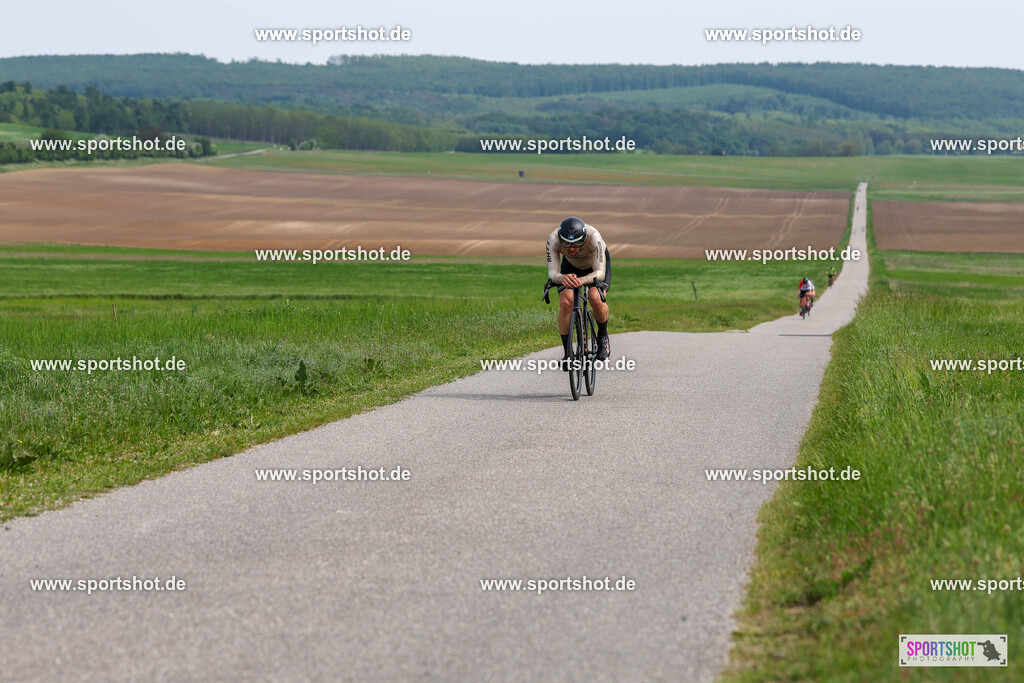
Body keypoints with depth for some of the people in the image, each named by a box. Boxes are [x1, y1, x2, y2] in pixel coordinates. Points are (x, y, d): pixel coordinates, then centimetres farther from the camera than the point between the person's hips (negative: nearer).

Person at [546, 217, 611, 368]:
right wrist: (562, 278, -61)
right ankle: (567, 352, -8)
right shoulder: (553, 240, -36)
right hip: (571, 265, 2)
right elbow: (552, 273, -37)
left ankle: (603, 337, 2)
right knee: (565, 302, -22)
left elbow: (599, 272, -41)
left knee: (596, 299, -28)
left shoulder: (594, 238, -41)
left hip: (598, 263, -2)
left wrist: (583, 280, -62)